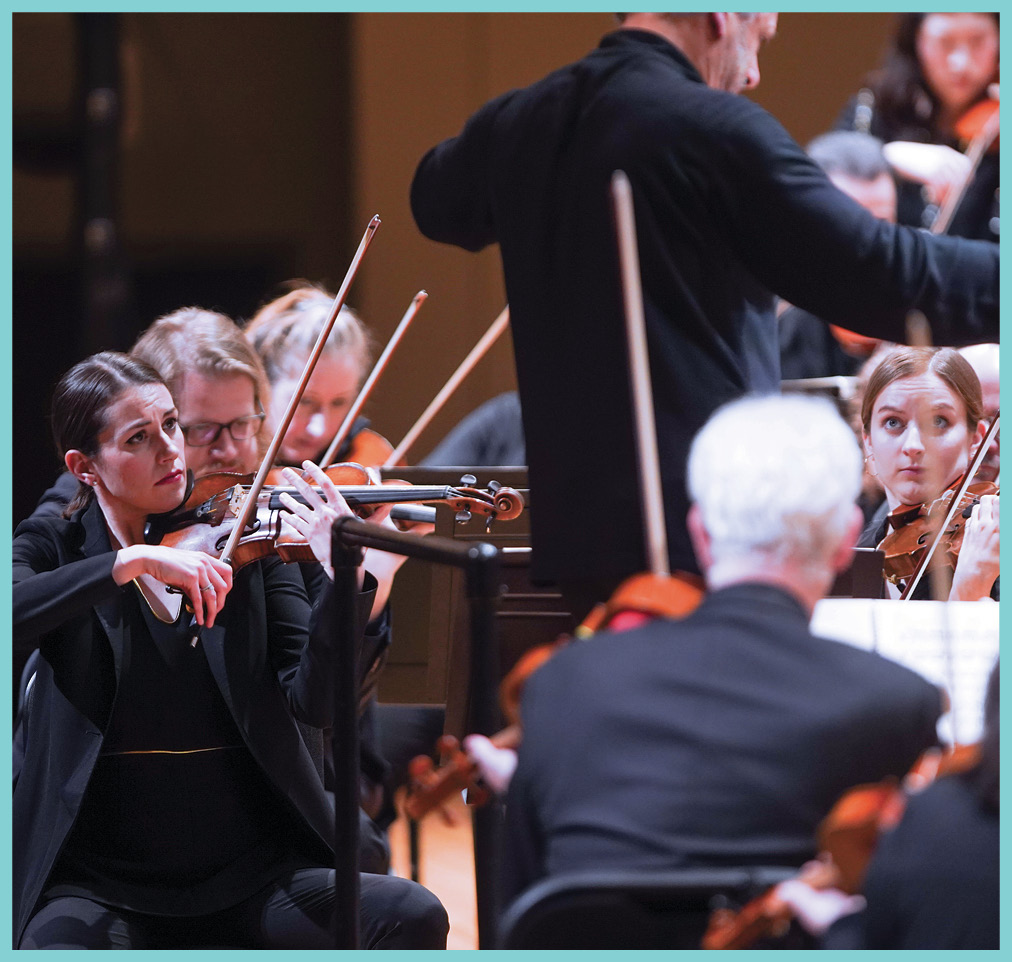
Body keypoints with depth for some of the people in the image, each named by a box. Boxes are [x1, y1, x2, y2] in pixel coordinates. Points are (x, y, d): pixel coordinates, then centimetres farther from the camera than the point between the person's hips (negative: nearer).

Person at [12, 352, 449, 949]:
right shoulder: (53, 548, 5)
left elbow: (313, 703, -5)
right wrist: (131, 562, -27)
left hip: (252, 873, 3)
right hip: (105, 885, -2)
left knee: (414, 917, -22)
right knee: (60, 944, -36)